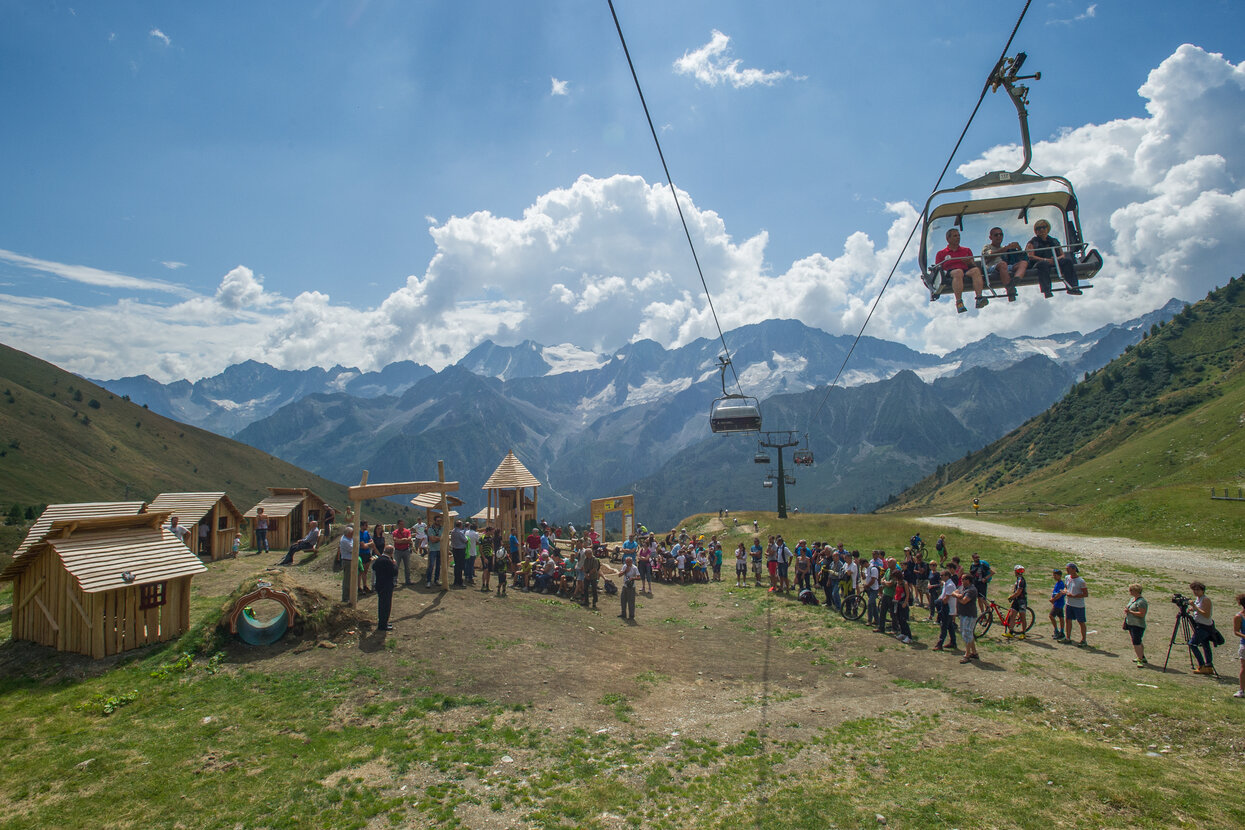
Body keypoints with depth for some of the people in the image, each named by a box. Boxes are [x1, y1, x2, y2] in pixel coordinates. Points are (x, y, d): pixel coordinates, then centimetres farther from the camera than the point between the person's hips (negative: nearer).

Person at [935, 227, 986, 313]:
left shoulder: (967, 250, 30)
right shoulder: (941, 253, 24)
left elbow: (974, 266, 21)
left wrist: (969, 262, -2)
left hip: (967, 271, 3)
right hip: (950, 273, -3)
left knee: (976, 270, -33)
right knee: (958, 272, -39)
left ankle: (979, 298, -49)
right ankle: (959, 302, -50)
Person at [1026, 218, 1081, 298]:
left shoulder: (1054, 241, 27)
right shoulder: (1032, 243, 15)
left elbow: (1063, 255, 19)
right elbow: (1030, 256, -3)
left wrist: (1057, 259, -8)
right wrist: (1046, 260, -17)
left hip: (1055, 264, 4)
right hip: (1038, 264, -4)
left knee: (1068, 261, -24)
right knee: (1043, 264, -38)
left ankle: (1072, 287, -32)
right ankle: (1046, 291, -49)